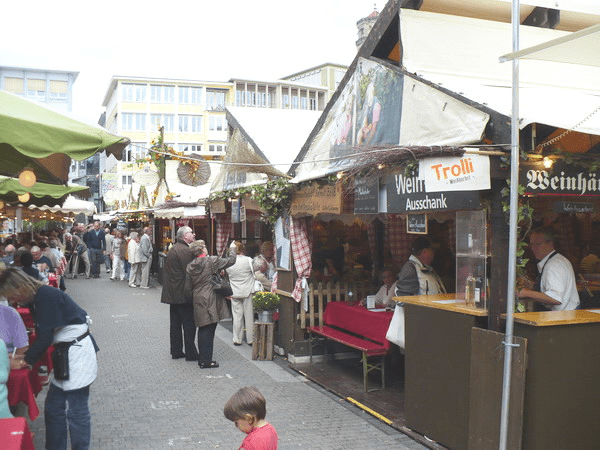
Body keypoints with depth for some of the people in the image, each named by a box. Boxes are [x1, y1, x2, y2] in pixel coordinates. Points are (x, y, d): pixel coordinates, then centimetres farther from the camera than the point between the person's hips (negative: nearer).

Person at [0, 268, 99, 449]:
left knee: (76, 412, -1)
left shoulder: (46, 296, -19)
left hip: (78, 355, -10)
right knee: (53, 408, 14)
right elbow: (44, 334, 14)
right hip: (66, 355, 10)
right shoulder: (40, 296, 9)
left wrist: (26, 360, -8)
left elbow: (46, 337, -19)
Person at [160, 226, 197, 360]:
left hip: (172, 293, 10)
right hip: (182, 293, -9)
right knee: (189, 324, -1)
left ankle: (176, 351, 20)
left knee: (175, 324, 14)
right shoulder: (185, 250, -17)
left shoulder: (173, 249, 14)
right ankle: (190, 353, 4)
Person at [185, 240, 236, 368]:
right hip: (210, 301, -6)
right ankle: (206, 361, 0)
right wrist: (232, 249, 16)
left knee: (203, 330, 15)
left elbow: (188, 289, 7)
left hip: (198, 301, 6)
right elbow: (231, 261, -2)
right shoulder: (212, 261, -10)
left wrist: (192, 298, 23)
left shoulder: (190, 267, 5)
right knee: (208, 330, -2)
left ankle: (202, 359, 23)